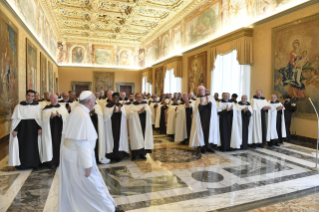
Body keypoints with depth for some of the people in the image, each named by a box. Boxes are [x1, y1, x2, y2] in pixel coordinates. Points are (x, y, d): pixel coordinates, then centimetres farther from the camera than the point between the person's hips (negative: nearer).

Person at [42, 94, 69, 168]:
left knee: (59, 144, 1)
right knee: (52, 144, -2)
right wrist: (50, 116, -21)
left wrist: (60, 115, -19)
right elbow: (44, 119, -4)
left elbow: (67, 117, -2)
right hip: (50, 130, -1)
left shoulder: (62, 108, 9)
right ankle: (52, 162, 9)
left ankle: (59, 161, 13)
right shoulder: (46, 109, 5)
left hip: (60, 130, 1)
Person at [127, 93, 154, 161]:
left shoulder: (146, 104, 10)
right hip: (136, 125, -3)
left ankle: (142, 154, 15)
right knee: (136, 138, -3)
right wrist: (138, 112, -20)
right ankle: (134, 155, 6)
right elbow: (130, 114, -13)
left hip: (144, 125, 3)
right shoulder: (132, 105, 0)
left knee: (144, 138, 4)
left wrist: (144, 110, -14)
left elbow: (149, 114, 5)